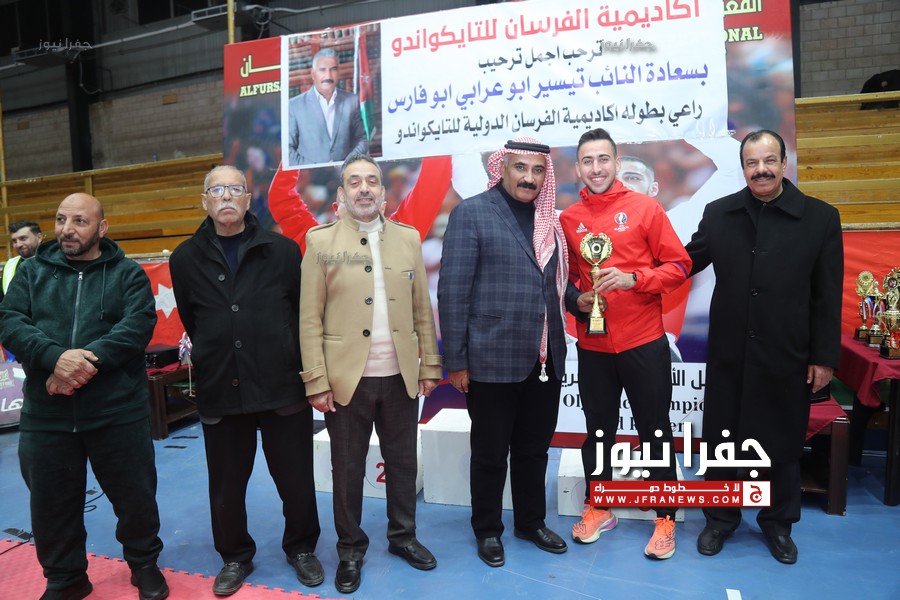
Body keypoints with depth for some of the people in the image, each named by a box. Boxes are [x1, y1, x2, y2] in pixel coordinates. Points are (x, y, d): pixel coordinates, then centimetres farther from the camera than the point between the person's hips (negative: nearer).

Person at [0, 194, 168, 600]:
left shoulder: (128, 274, 1)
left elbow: (137, 326, -13)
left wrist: (87, 360, -24)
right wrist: (55, 357, -23)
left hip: (118, 411, -2)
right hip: (46, 414, 3)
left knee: (135, 495, 10)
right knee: (51, 502, 15)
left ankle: (144, 563, 33)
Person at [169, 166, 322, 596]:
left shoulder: (282, 250, -1)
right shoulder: (186, 258, 4)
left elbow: (302, 311, 5)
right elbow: (190, 320, 13)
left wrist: (299, 364, 7)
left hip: (282, 386, -1)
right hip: (220, 391, 2)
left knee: (296, 478, 10)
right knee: (226, 485, 14)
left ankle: (301, 548, 34)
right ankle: (235, 556, 37)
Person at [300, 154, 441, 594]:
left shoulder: (408, 237, 6)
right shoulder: (320, 240, -2)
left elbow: (422, 308, 6)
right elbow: (310, 318, -6)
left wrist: (429, 366, 4)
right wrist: (316, 381, -9)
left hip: (401, 376, 3)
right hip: (347, 378, -2)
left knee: (403, 462, 15)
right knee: (348, 470, 12)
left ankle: (403, 536, 36)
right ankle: (351, 549, 31)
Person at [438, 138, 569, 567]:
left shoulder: (549, 219, 10)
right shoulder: (471, 212, -7)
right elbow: (453, 290, -11)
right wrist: (455, 360, -12)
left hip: (545, 360, 5)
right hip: (493, 360, -5)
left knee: (534, 449, 19)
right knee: (490, 453, 11)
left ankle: (532, 522, 39)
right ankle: (487, 530, 32)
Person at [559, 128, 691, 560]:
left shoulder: (644, 208, -4)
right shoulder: (568, 219, 4)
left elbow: (679, 265, -4)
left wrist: (634, 278, -19)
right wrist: (576, 300, -7)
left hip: (644, 343, -2)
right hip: (592, 346, 3)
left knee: (655, 431, 8)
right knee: (598, 430, 15)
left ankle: (665, 519, 24)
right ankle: (597, 508, 33)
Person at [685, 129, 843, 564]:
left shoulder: (820, 218, -4)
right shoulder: (719, 213, 1)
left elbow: (828, 297, -3)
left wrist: (824, 357, -3)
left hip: (786, 356, -1)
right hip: (728, 354, 2)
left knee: (782, 444, 14)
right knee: (720, 439, 12)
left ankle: (778, 524, 37)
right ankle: (720, 518, 33)